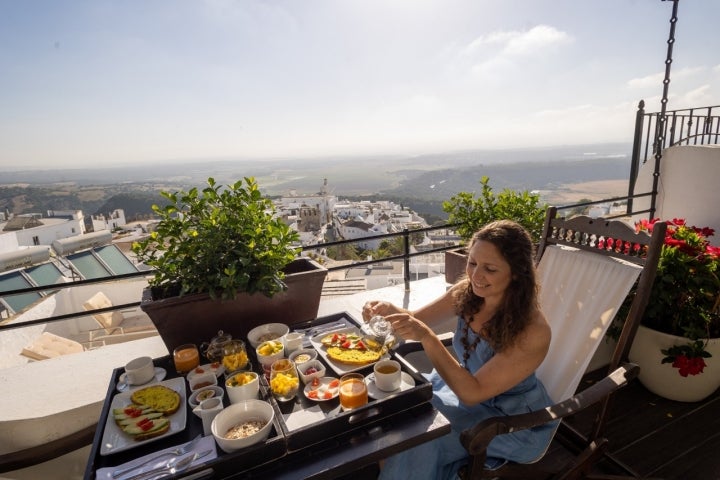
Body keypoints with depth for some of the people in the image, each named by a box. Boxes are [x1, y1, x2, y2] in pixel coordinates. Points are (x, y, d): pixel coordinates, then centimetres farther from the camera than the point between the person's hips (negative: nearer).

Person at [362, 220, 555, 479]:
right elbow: (418, 320, -5)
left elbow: (472, 393, -31)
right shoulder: (467, 292, -16)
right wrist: (390, 310, -28)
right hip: (467, 383, 5)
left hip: (512, 418, -5)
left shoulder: (532, 332, -32)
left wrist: (426, 338, -43)